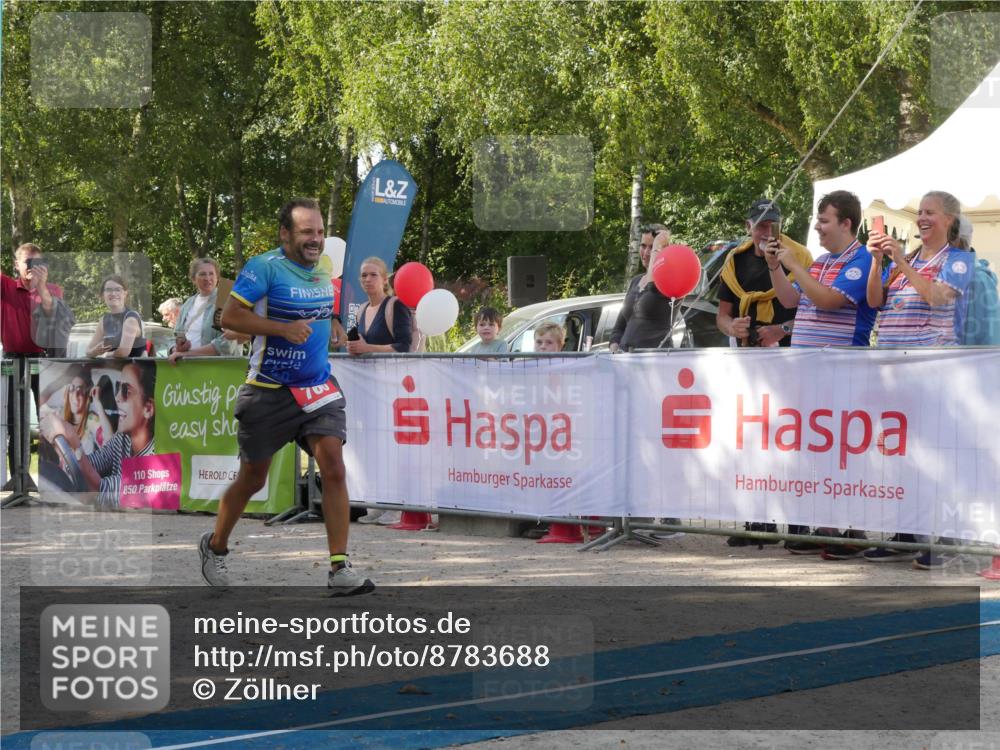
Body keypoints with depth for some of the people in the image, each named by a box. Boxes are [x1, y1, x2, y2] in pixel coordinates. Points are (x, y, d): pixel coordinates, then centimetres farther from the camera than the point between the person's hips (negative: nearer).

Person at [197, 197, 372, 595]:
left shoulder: (324, 269, 9)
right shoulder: (264, 267, -12)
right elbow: (230, 315, -17)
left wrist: (331, 322, 8)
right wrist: (284, 328, -25)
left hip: (319, 388, 4)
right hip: (268, 392, -4)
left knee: (334, 468, -13)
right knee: (252, 479, 8)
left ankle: (340, 568, -11)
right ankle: (215, 547, 34)